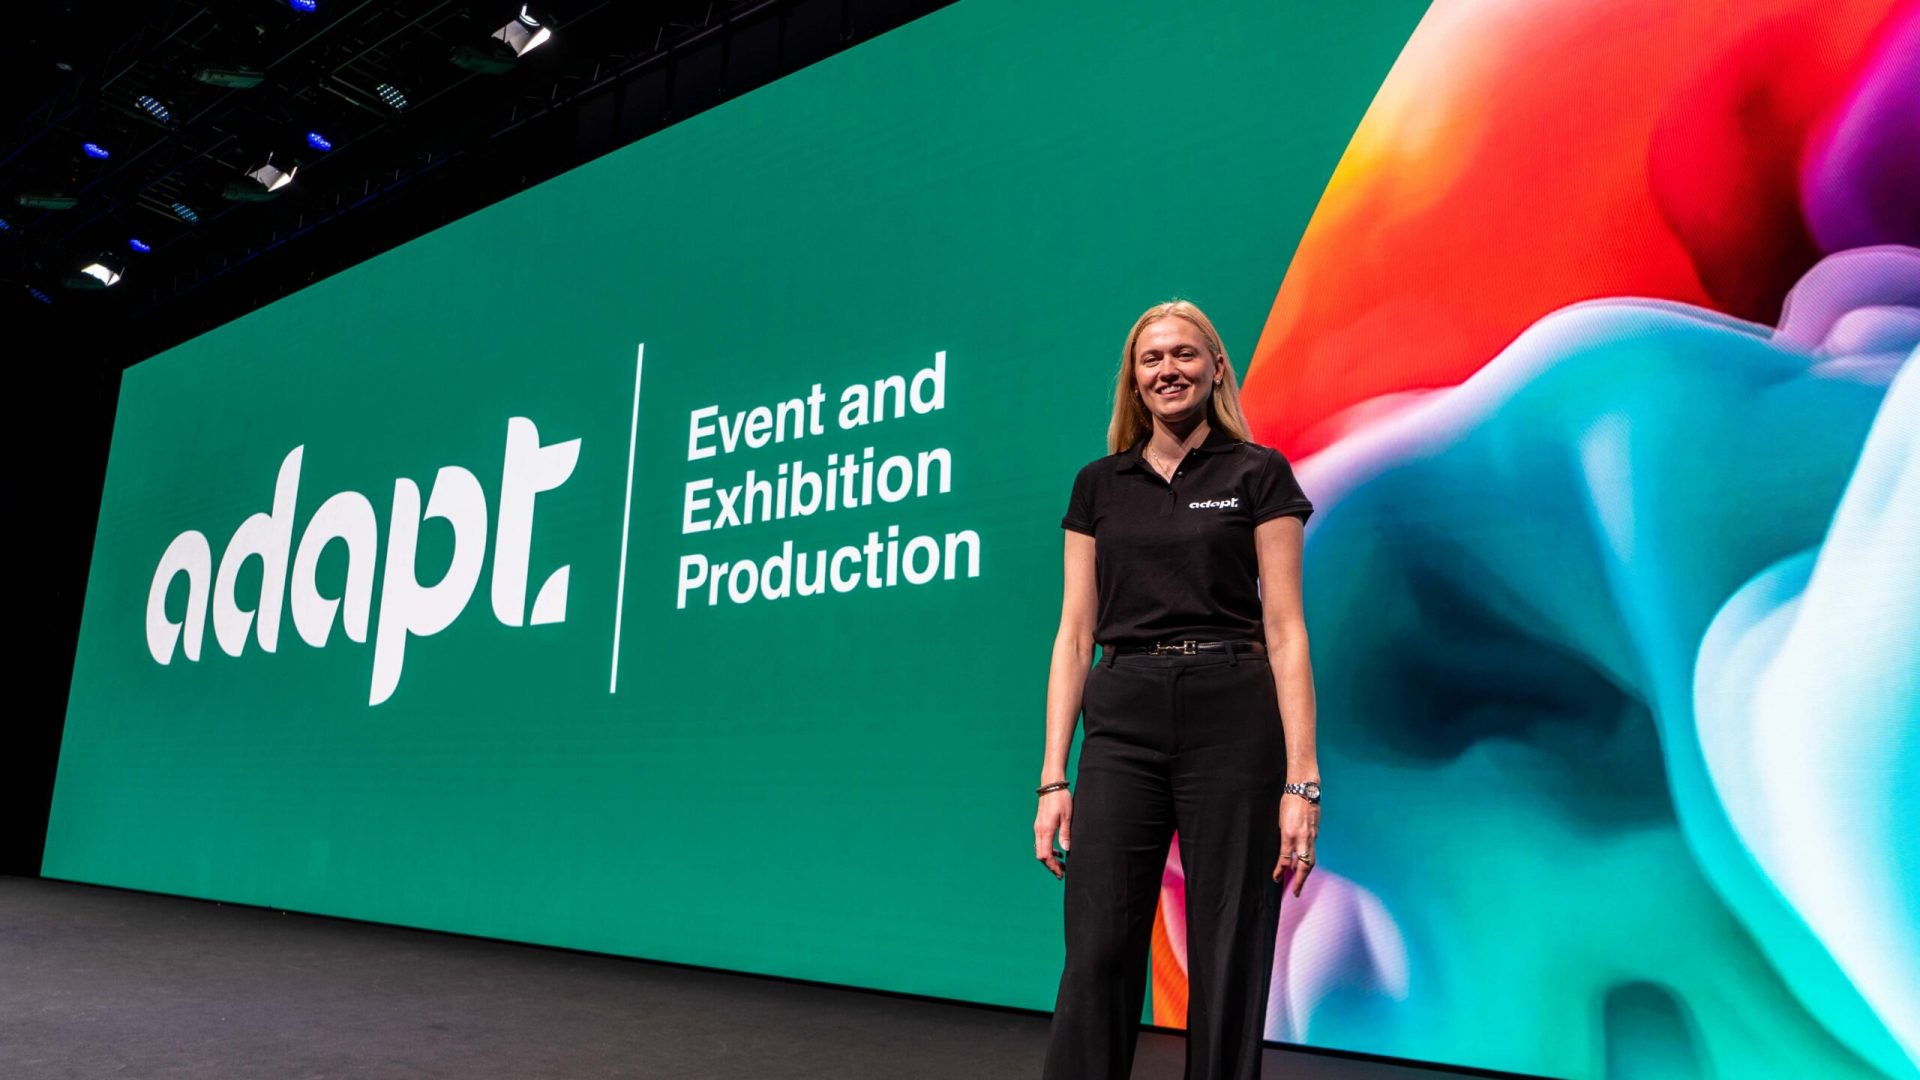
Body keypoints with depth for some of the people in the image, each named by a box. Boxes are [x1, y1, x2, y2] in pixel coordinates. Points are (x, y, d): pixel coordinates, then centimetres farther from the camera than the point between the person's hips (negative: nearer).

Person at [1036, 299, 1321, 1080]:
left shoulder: (1258, 475, 3)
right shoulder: (1099, 486, 11)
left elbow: (1285, 630, -3)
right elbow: (1075, 633, 8)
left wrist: (1301, 780, -10)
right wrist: (1053, 776, 1)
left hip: (1232, 723, -2)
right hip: (1122, 725, 2)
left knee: (1230, 960, 4)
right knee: (1096, 955, -1)